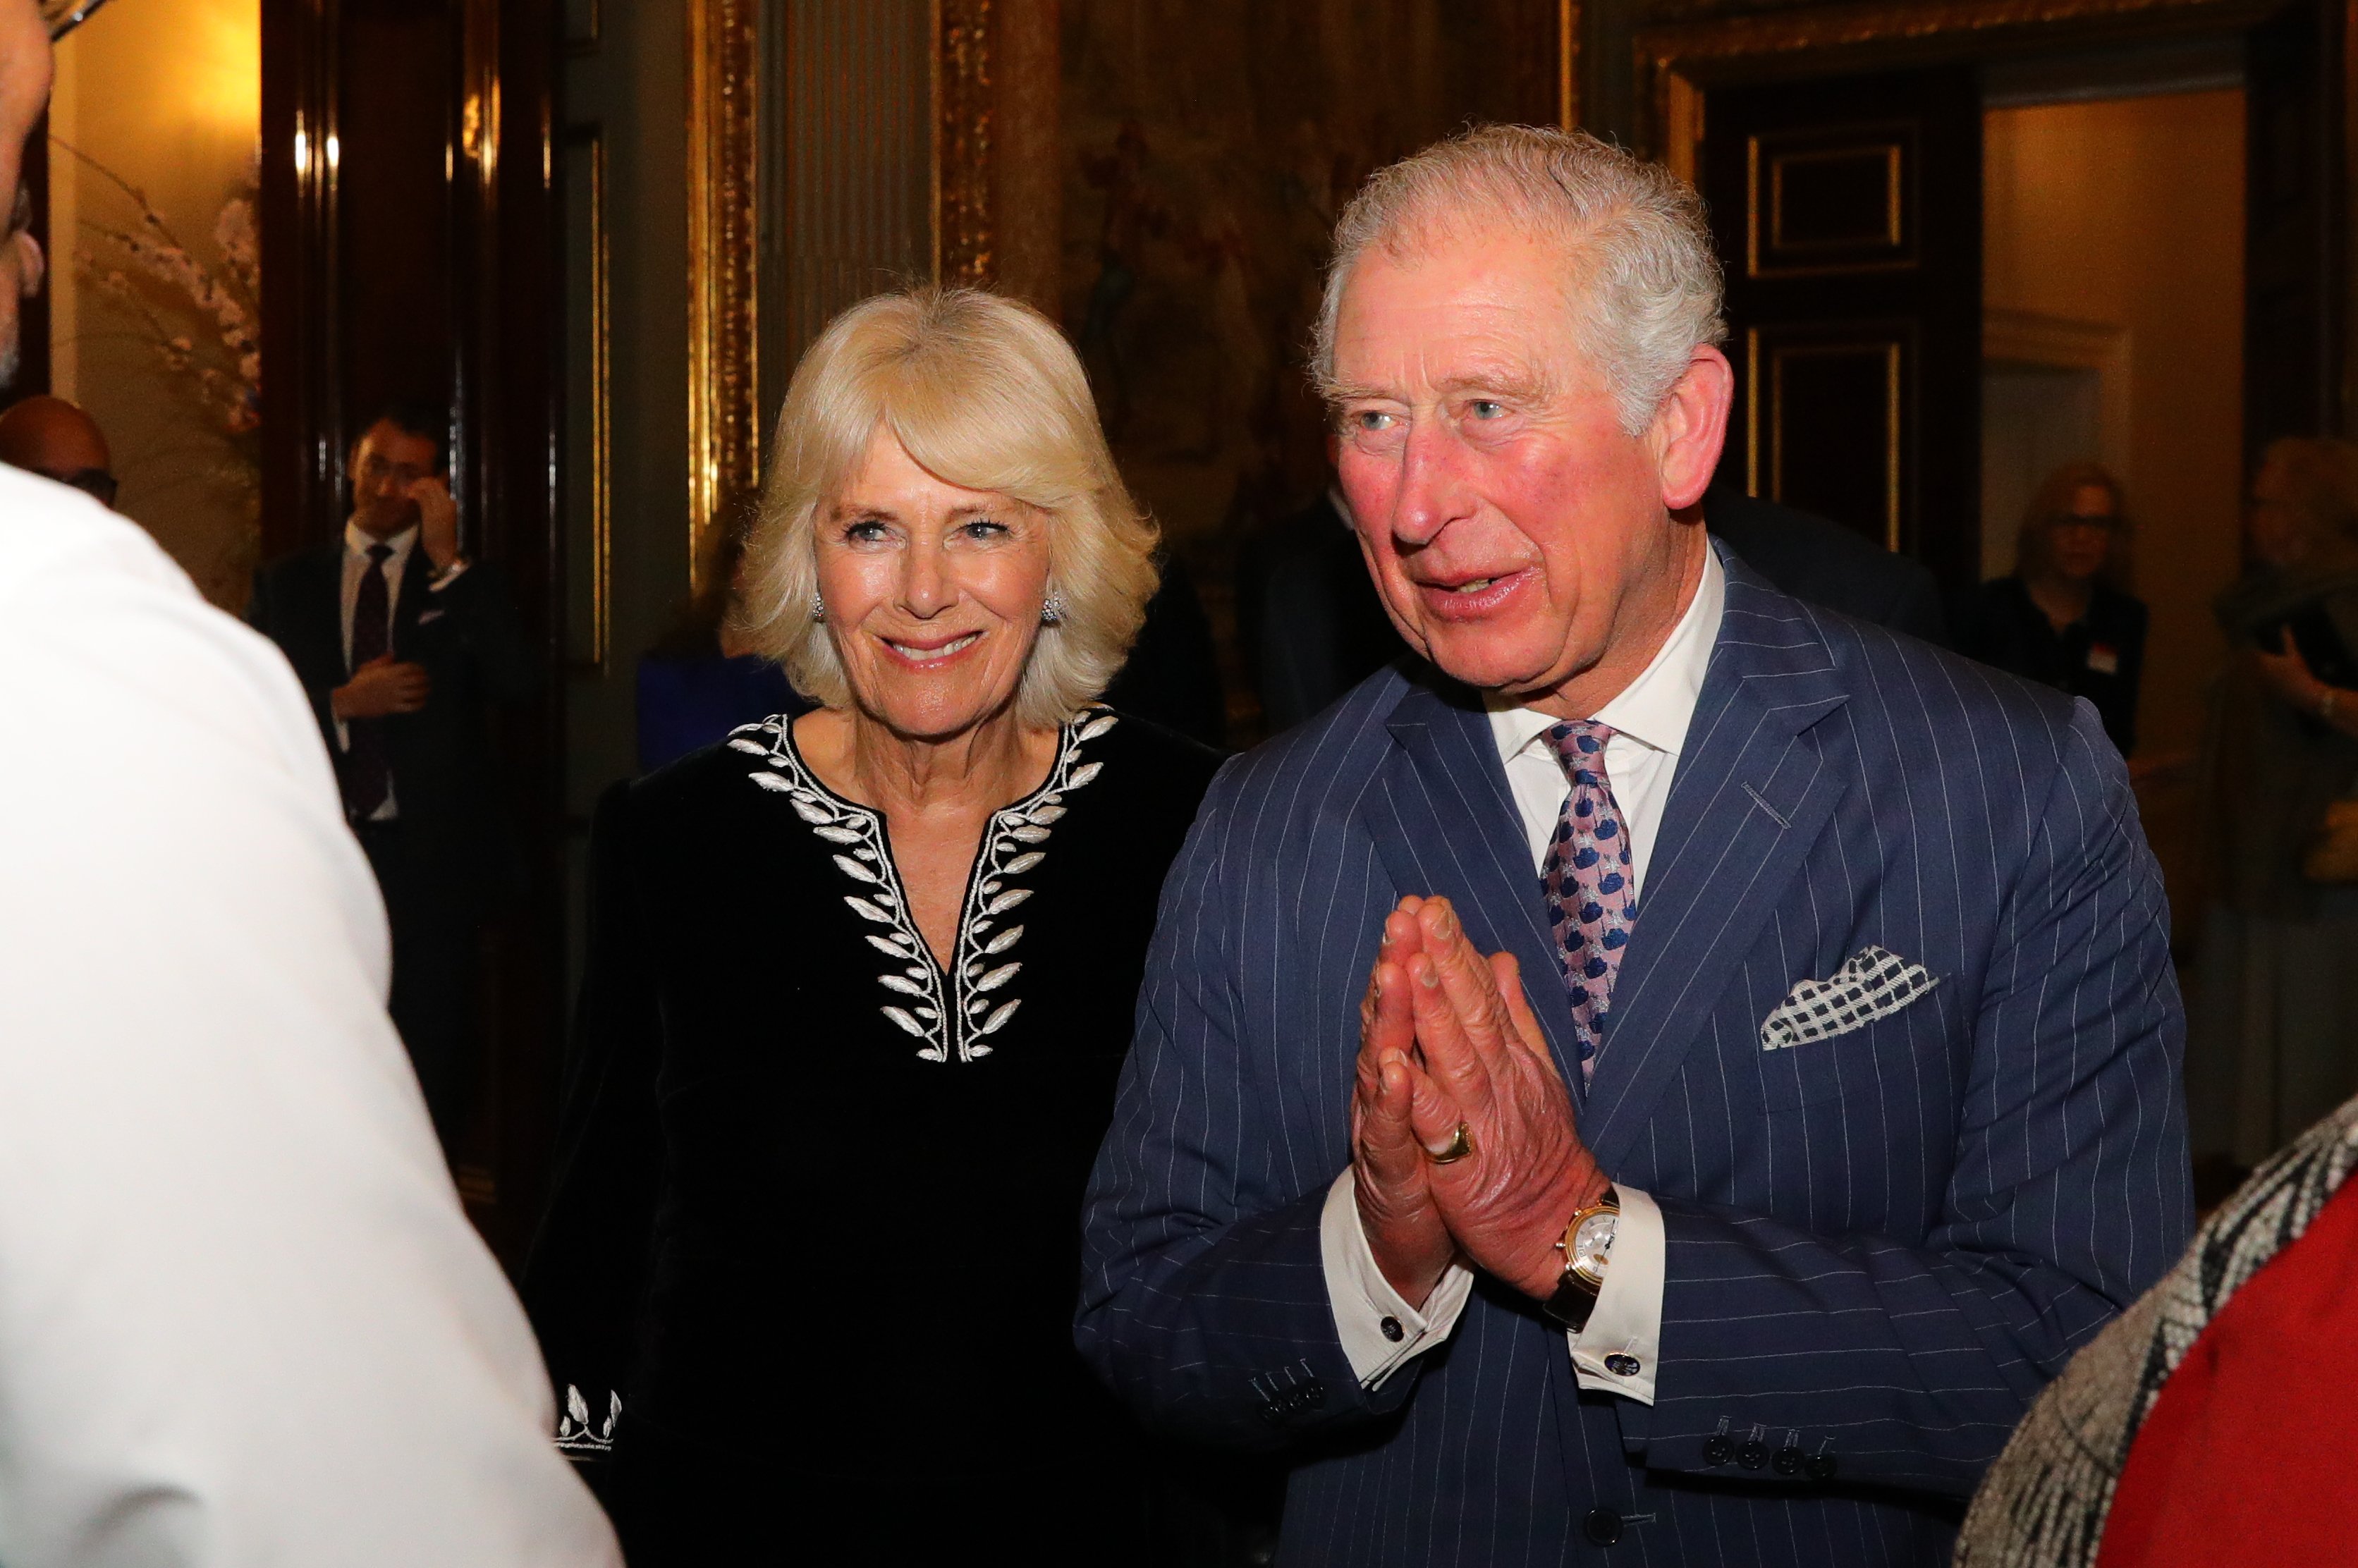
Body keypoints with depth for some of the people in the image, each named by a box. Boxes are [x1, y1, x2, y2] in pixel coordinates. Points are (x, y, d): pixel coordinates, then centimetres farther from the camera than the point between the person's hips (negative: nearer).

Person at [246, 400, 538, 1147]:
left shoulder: (469, 584, 5)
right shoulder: (286, 582, 9)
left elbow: (516, 682, -13)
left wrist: (448, 562, -16)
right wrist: (343, 703, -12)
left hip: (431, 860, -1)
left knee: (431, 1061, 4)